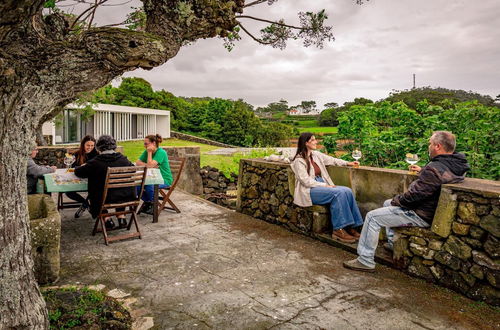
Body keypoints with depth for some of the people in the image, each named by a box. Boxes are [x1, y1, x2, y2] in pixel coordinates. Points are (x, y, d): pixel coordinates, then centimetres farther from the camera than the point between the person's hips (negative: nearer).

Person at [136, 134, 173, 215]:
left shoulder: (161, 152, -17)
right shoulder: (146, 152, 6)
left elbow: (150, 165, -27)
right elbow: (138, 162, -2)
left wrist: (149, 152, -19)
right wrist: (148, 165, -17)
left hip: (165, 179, -7)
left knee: (149, 185, -34)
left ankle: (151, 204, -4)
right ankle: (146, 202, 8)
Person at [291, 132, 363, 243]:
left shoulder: (316, 154, 13)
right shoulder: (299, 160, -9)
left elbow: (331, 160, 26)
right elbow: (306, 181, -16)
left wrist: (348, 163, 19)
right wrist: (325, 185, -19)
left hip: (322, 186, 7)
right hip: (309, 191, -7)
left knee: (347, 191, -17)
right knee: (338, 193, -28)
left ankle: (349, 226, -14)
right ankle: (338, 230, -24)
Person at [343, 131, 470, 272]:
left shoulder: (435, 169, -29)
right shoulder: (455, 164, 2)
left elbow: (414, 195, -27)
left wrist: (396, 200, -10)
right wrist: (422, 171, 18)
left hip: (421, 216, -10)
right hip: (430, 208, 10)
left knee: (372, 217, -11)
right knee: (387, 204, 28)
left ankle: (365, 261, -4)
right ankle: (393, 244, 35)